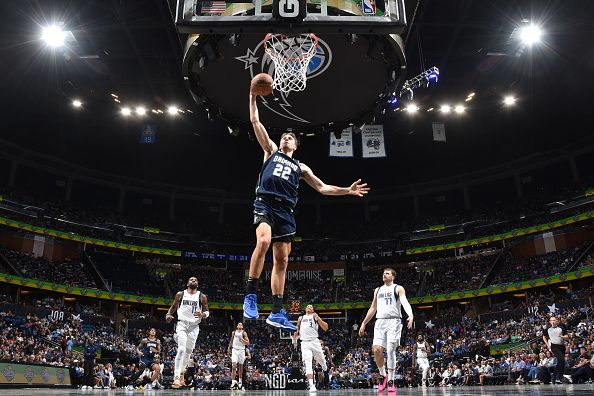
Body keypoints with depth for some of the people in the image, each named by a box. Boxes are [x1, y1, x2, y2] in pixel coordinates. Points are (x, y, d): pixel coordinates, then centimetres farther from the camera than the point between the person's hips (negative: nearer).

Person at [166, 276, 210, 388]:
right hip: (182, 324, -2)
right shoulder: (180, 294, 5)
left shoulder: (202, 297, 4)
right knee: (181, 350, -19)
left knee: (188, 352, 11)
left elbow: (207, 312, 6)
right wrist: (168, 314, -3)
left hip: (194, 326, 2)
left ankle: (181, 372, 33)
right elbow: (173, 306, 17)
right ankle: (176, 377, -21)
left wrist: (202, 314, -17)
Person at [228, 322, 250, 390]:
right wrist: (229, 347, 19)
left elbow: (248, 343, -7)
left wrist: (242, 339, -20)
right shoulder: (234, 332, 6)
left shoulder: (244, 333, -3)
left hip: (241, 350, -1)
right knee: (234, 366, -14)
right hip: (234, 350, 1)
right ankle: (233, 382, -16)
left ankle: (240, 381, 27)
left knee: (241, 367, 10)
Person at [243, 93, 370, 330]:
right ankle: (251, 296, -24)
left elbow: (322, 188, 24)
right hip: (265, 203, -3)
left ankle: (277, 313, 3)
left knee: (282, 260, 0)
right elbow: (255, 121, 18)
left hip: (285, 211, 4)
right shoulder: (271, 150, 22)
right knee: (263, 241, -32)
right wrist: (253, 96, 15)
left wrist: (347, 190, 15)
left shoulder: (300, 167, 27)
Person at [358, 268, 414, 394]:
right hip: (380, 322, 4)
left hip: (394, 321, -4)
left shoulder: (398, 288, 4)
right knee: (377, 349, -9)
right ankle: (382, 375, 11)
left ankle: (390, 381, 3)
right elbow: (373, 308, 24)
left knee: (390, 350, -8)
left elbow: (405, 302, -13)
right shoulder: (377, 290, 20)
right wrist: (363, 323, 21)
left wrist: (410, 315, -33)